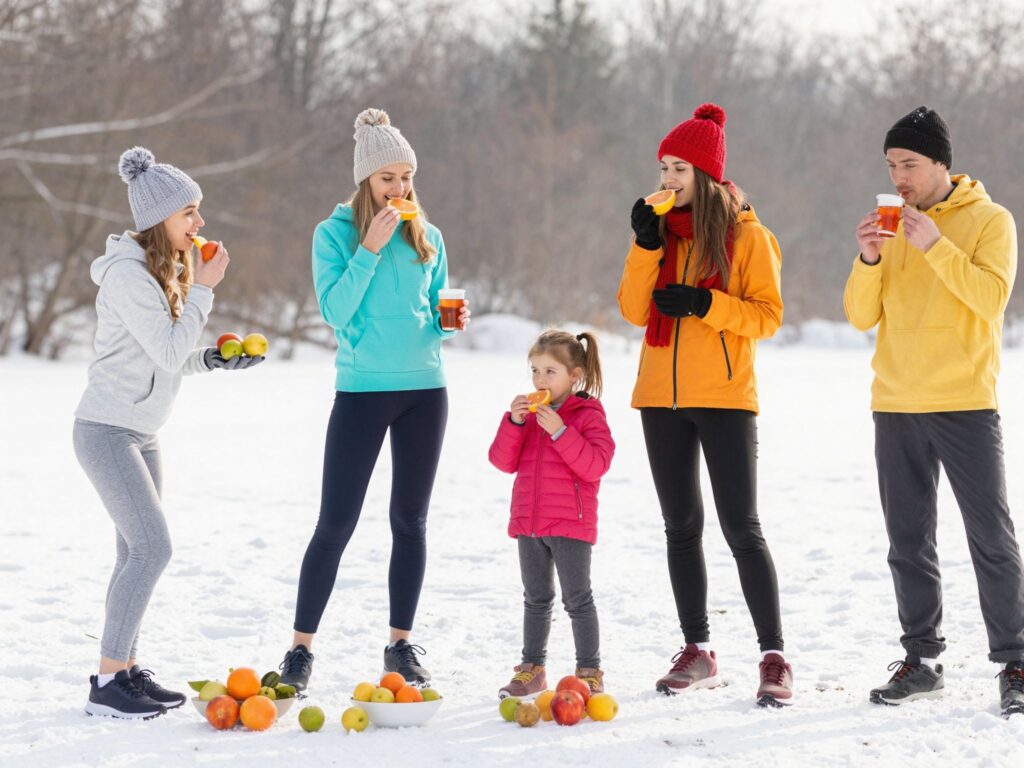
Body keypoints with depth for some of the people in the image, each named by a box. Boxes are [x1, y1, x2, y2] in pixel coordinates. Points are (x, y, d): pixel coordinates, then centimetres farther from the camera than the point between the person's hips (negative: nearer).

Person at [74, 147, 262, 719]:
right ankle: (107, 684, -13)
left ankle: (126, 670, 15)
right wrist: (203, 289, -15)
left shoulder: (165, 270, 11)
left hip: (142, 433, 10)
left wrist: (215, 359, 1)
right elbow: (167, 352, -20)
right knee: (153, 548, -15)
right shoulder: (127, 274, -18)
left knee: (139, 553, 9)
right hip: (108, 430, -10)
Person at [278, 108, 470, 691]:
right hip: (363, 390, -4)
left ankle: (401, 645, 15)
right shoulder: (334, 234, -2)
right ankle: (301, 648, 1)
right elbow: (336, 311, -12)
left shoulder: (427, 237, 9)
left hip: (425, 388, 4)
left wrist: (451, 320, -6)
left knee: (411, 519, 7)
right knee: (337, 522, -5)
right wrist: (370, 248, -18)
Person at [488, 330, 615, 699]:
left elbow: (595, 464, -20)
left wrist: (560, 431, -25)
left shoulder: (588, 415, -7)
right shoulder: (529, 412, 9)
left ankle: (589, 670, 5)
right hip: (528, 522, 6)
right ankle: (532, 668, 22)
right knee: (536, 599, 14)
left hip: (571, 524, -6)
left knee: (577, 599, -2)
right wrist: (513, 422, -11)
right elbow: (504, 461, 3)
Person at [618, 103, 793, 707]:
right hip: (662, 398, 5)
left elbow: (768, 316, -8)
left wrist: (703, 303, -20)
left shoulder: (747, 235, -3)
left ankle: (775, 658, -7)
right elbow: (634, 310, 1)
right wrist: (646, 245, -11)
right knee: (682, 526, 9)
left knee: (742, 528, -9)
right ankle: (697, 651, 16)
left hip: (725, 398, -5)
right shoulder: (661, 231, 10)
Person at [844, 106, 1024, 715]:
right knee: (909, 541, 7)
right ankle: (922, 660, 14)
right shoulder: (891, 227, 12)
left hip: (966, 405, -5)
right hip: (896, 407, 5)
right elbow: (862, 316, 7)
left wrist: (934, 246, -20)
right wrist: (868, 260, -9)